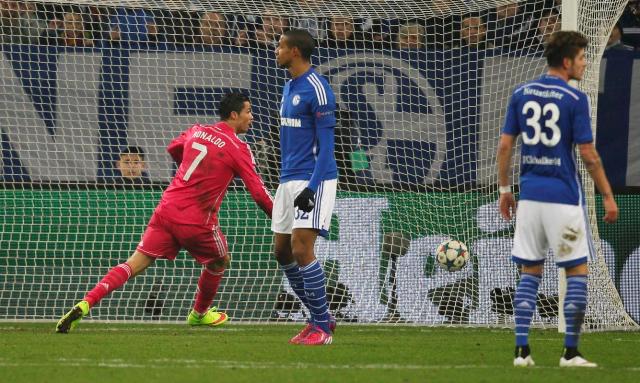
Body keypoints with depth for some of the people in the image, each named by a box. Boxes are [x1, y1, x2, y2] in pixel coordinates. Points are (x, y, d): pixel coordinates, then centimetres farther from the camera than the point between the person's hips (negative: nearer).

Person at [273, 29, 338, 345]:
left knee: (301, 248, -15)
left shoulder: (317, 89, -13)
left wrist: (312, 187, -22)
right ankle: (320, 318, 19)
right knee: (283, 252, 9)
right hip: (289, 179, 10)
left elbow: (325, 145, -16)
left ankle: (321, 327, -6)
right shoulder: (289, 87, 15)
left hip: (313, 180, -10)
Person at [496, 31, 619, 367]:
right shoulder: (575, 99, -9)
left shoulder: (521, 94, 6)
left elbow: (505, 145, 6)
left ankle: (522, 350, 5)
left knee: (530, 272, 11)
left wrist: (504, 189, 15)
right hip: (563, 197, -5)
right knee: (577, 271, 5)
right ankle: (571, 352, 1)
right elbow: (588, 154, -9)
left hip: (530, 194, 5)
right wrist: (607, 196, -1)